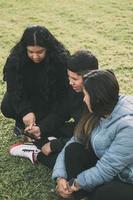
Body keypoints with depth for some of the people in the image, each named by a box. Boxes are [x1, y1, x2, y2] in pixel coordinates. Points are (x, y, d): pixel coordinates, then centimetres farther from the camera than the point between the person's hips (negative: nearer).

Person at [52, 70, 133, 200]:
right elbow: (75, 141, -3)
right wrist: (60, 177, -14)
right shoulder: (101, 111, -5)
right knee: (74, 149, -12)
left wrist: (73, 185, -16)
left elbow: (105, 170, -28)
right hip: (108, 168, 7)